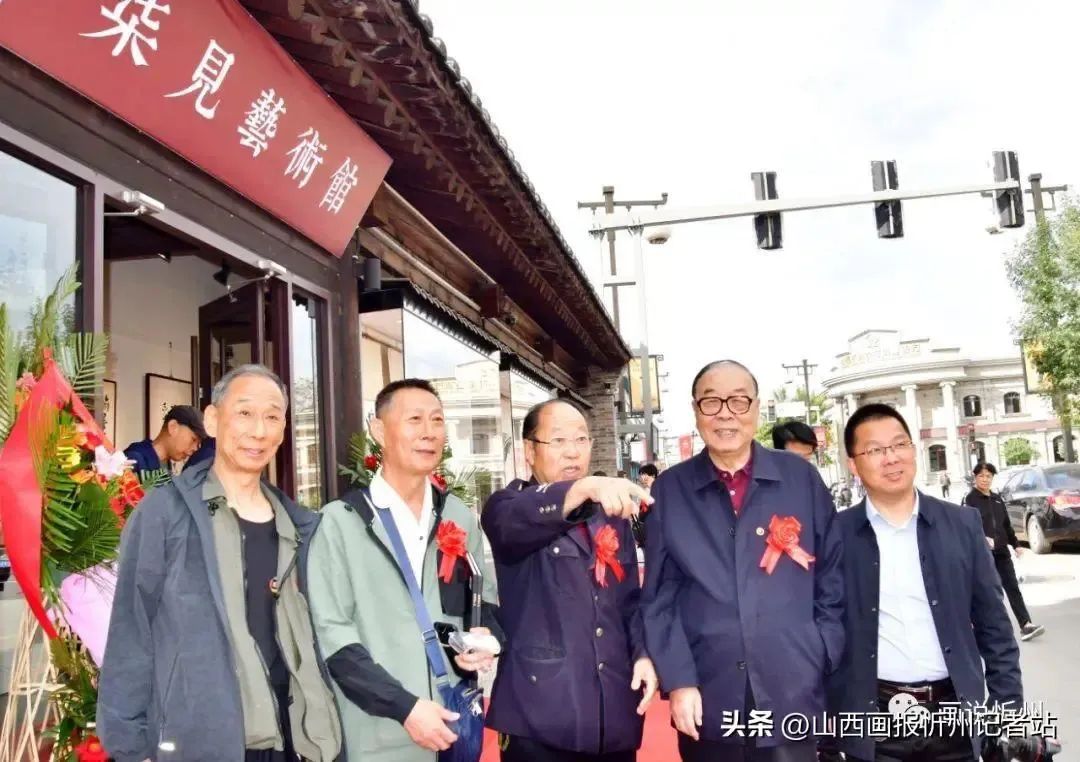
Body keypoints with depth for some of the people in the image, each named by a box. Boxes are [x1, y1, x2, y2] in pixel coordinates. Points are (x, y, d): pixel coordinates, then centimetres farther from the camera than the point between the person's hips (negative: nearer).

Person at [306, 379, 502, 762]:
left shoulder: (460, 518, 7)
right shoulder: (340, 521, -6)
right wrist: (403, 706, -16)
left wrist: (484, 637, -5)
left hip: (454, 725, 4)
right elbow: (331, 633, -10)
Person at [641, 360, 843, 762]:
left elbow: (832, 578, 5)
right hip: (707, 702, 0)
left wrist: (826, 665, 0)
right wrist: (677, 681, -6)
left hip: (794, 698, 0)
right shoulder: (669, 490, 1)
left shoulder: (802, 478, 2)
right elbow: (659, 596, 1)